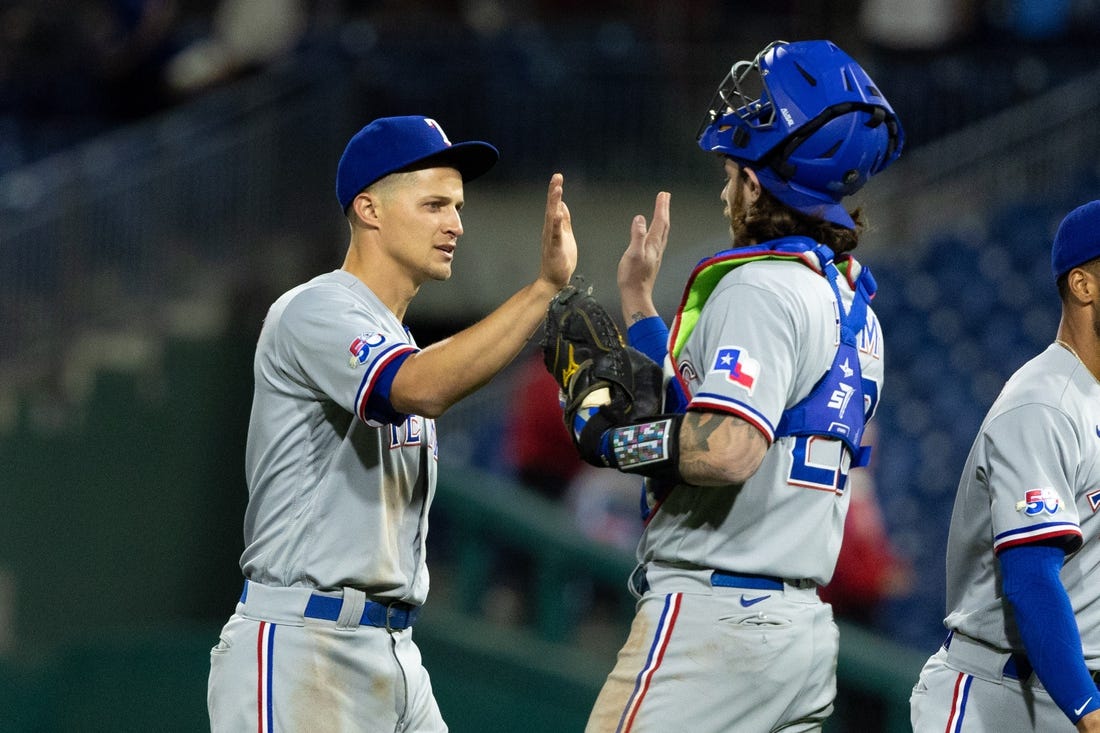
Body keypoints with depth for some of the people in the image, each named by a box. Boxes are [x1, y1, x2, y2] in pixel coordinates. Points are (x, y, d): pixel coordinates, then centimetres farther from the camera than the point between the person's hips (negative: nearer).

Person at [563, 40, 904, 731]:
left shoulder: (760, 286, -11)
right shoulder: (853, 307, 18)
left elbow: (724, 451, -24)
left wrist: (617, 438, -9)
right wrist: (638, 304, 29)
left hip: (710, 620, -9)